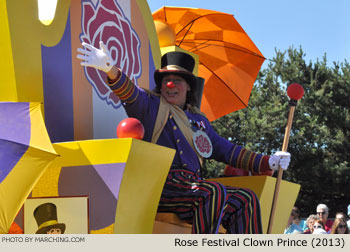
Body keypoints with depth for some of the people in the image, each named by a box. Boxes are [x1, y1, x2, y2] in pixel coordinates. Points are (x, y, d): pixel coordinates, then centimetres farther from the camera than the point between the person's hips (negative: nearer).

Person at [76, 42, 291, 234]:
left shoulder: (199, 119, 27)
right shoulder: (150, 105, 11)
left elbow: (226, 150, 30)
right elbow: (130, 93, -10)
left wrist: (268, 162, 24)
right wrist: (110, 68, -31)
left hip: (192, 186, 6)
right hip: (160, 184, -6)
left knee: (246, 200, -8)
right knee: (214, 192, -30)